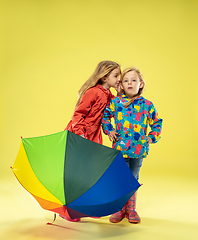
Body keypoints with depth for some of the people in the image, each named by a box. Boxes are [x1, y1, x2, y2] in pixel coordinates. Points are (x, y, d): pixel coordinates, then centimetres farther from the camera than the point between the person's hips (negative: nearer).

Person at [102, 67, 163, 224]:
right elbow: (105, 115, 12)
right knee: (120, 179, 4)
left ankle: (131, 209, 27)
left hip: (139, 149, 1)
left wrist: (152, 137, 4)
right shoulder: (116, 102, -1)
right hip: (120, 147, -1)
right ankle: (120, 209, 20)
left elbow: (157, 122, 13)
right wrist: (109, 130, 3)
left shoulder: (147, 105, 2)